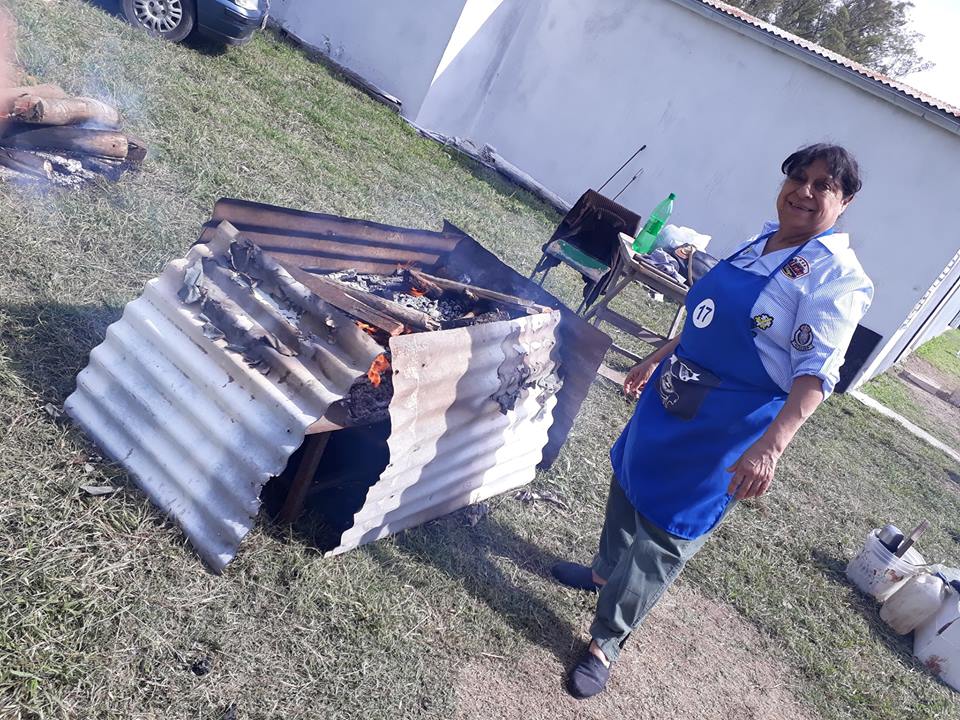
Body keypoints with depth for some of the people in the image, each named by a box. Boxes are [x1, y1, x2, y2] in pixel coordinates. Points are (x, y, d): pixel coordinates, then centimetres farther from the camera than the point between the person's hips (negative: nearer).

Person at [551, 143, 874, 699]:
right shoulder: (761, 242, 7)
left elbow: (816, 373, -25)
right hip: (673, 399, 8)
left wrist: (771, 445, -37)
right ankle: (605, 572, 51)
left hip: (726, 429, -7)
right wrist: (658, 359, 20)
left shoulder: (838, 278, -16)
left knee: (664, 535, 3)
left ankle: (607, 641, 22)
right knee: (629, 484, 24)